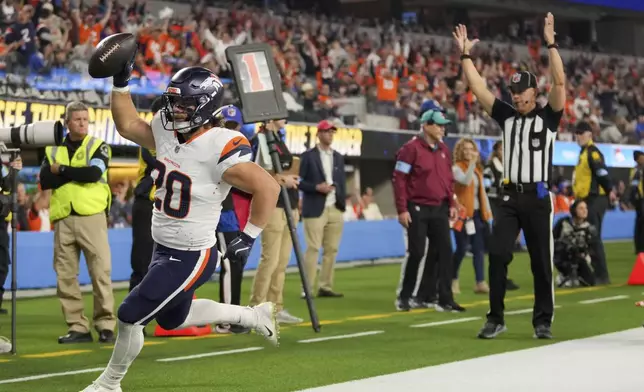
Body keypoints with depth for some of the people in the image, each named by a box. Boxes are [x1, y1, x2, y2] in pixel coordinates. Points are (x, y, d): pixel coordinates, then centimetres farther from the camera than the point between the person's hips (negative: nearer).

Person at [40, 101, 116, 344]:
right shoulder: (53, 150, 15)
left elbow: (94, 173, -12)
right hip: (63, 219, 3)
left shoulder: (98, 146, 7)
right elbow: (45, 182, -1)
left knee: (101, 271, -7)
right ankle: (77, 327, 8)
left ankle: (106, 325, -2)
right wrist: (77, 172, -7)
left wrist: (62, 170, -3)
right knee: (65, 276, 2)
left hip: (91, 216, -3)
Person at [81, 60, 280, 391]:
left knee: (130, 316, -3)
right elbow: (127, 125, 14)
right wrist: (121, 84, 1)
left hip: (191, 257, -9)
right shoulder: (165, 130, -4)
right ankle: (254, 316, 39)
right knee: (171, 319, 26)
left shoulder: (220, 149, -27)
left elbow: (268, 188, -27)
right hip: (163, 248, 9)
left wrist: (247, 238, -21)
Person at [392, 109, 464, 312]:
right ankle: (404, 297, 11)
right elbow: (399, 179, -11)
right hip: (418, 209, -6)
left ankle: (445, 300, 4)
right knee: (416, 253, -4)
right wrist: (402, 209, -15)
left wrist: (451, 204, 11)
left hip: (439, 209, 6)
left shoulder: (443, 150, 12)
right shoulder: (411, 148, -9)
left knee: (444, 252, 1)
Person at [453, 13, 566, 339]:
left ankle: (543, 321, 11)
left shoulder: (548, 116, 1)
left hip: (538, 198, -3)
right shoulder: (506, 116, 11)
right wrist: (466, 54, 0)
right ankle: (495, 318, 4)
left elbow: (559, 82, -13)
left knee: (541, 262, 2)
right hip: (510, 198, 3)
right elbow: (477, 88, 7)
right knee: (497, 255, -4)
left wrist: (550, 43, -19)